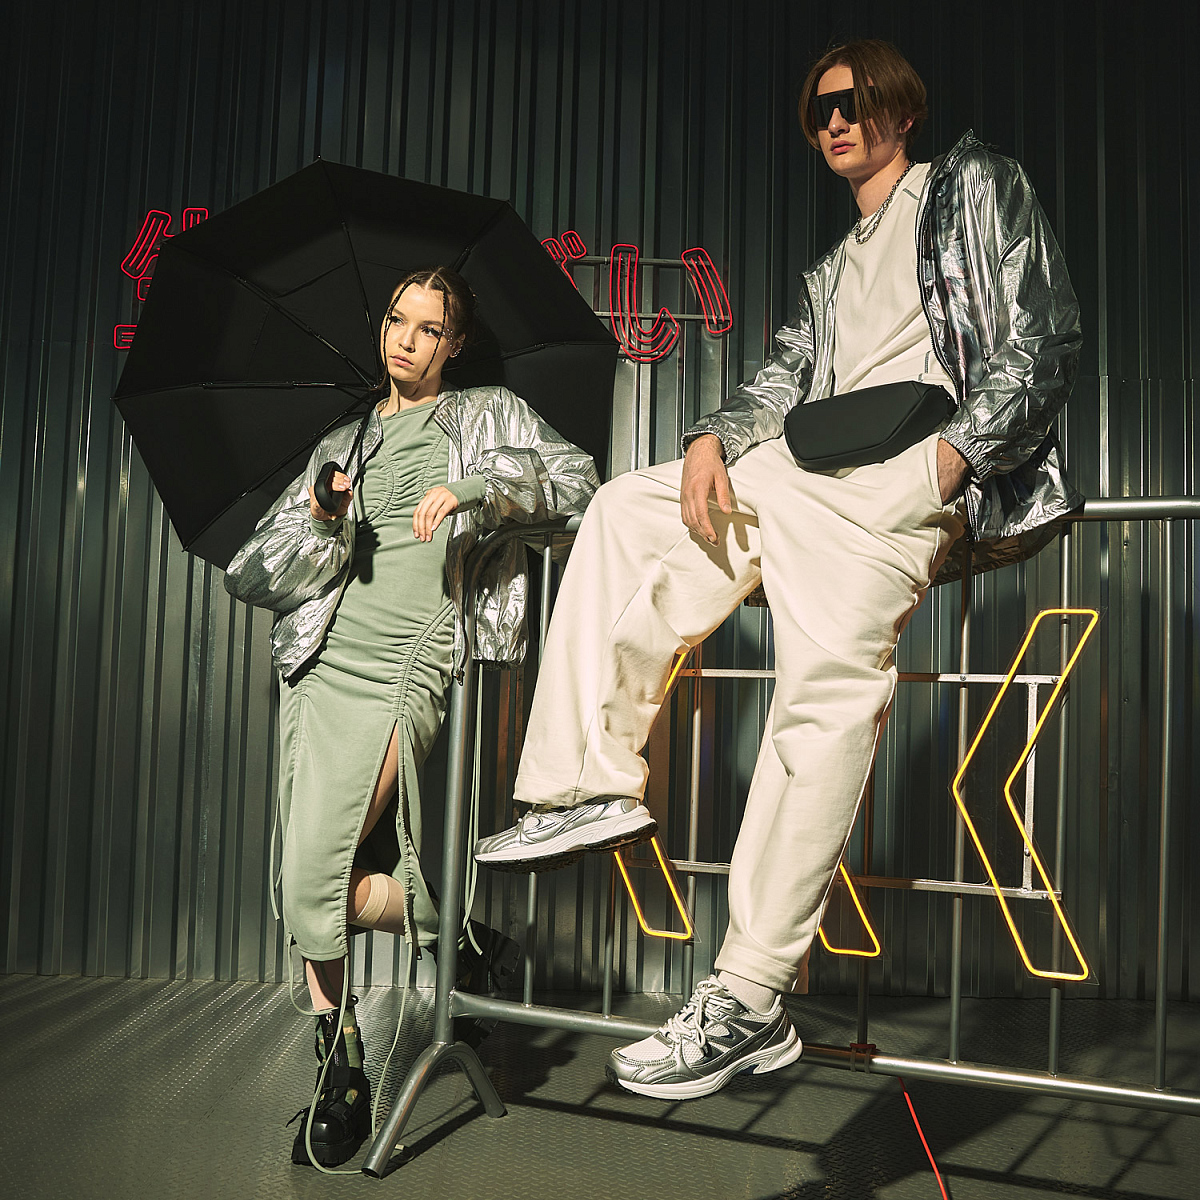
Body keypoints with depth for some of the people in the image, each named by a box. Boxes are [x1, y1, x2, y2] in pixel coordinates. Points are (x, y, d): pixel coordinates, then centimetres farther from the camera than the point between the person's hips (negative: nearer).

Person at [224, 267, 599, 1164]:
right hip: (321, 668, 5)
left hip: (407, 670, -4)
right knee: (305, 884, -2)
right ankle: (338, 1074, 19)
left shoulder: (491, 417, 17)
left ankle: (344, 1076, 9)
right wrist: (321, 521, -5)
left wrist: (475, 488, -14)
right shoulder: (341, 448, 23)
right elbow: (252, 576, 16)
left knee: (312, 885, -16)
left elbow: (577, 478, 0)